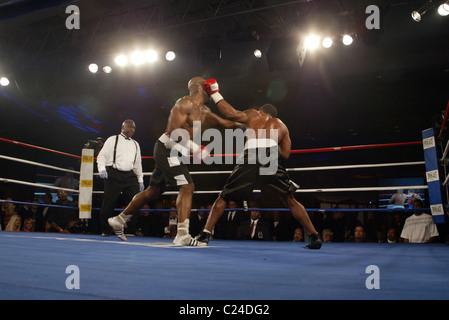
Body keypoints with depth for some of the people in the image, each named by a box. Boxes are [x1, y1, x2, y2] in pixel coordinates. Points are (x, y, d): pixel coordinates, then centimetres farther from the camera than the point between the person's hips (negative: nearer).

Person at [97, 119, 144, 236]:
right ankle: (105, 230, 12)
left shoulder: (135, 144, 22)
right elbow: (102, 156, 3)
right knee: (109, 203, -2)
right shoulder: (112, 140, 8)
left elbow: (138, 163, 24)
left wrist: (140, 180, 19)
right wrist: (102, 169, -13)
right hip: (113, 174, -4)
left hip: (130, 176, 4)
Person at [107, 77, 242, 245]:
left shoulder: (204, 111, 17)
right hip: (168, 148, -10)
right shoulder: (185, 103, -12)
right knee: (187, 187, -17)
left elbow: (224, 123, 24)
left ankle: (119, 220, 30)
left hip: (173, 151, 10)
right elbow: (173, 131, -21)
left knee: (154, 191, 16)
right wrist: (195, 148, -22)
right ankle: (182, 235, -22)